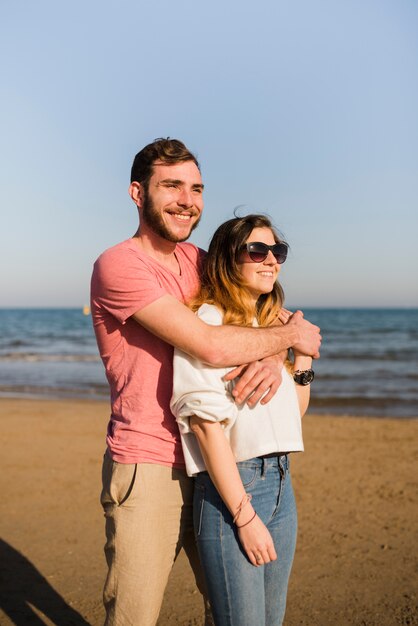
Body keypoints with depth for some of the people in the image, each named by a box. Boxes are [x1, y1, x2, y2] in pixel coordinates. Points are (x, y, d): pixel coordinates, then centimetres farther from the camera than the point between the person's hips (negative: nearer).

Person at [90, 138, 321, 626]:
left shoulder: (197, 261, 10)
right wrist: (290, 335, -9)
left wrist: (272, 356, -16)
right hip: (146, 468, -7)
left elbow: (260, 321, 8)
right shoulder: (118, 265, -15)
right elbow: (211, 346, -24)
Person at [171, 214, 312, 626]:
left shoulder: (272, 323, 12)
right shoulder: (205, 322, -11)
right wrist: (244, 515, -18)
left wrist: (303, 358, 6)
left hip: (281, 483, 8)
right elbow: (206, 424, -17)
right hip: (229, 487, -7)